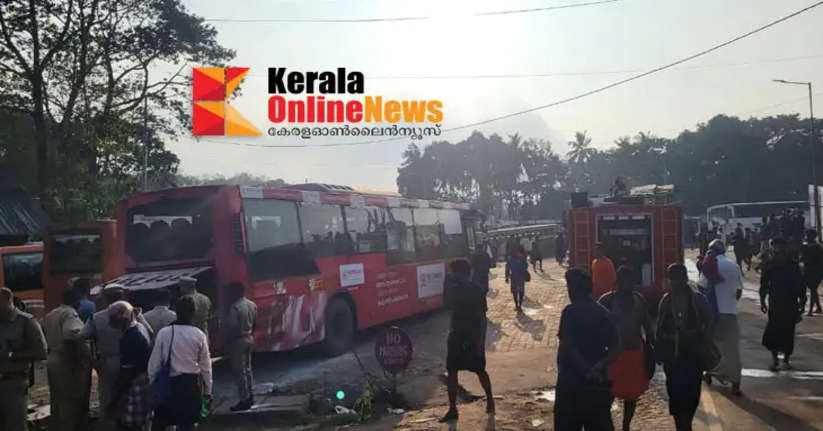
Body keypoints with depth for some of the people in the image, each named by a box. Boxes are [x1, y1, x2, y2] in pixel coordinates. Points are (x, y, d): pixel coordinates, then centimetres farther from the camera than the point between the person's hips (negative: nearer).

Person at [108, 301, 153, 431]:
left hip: (133, 388, -10)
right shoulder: (141, 328, 7)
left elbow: (126, 373, -21)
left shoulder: (129, 338, -22)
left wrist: (114, 399, -15)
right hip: (143, 385, 10)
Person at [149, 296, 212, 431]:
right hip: (191, 384, 0)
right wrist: (207, 391, 8)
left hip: (168, 383, 0)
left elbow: (154, 363, -3)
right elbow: (206, 366, -2)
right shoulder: (199, 335, -7)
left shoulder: (163, 333, -8)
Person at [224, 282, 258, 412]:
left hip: (238, 341, -8)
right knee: (247, 369, 18)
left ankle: (244, 400, 2)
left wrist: (228, 343, -12)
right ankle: (250, 397, 25)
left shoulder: (235, 307, -19)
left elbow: (232, 328, -20)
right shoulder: (252, 305, 5)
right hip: (250, 338, 8)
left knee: (239, 372, -1)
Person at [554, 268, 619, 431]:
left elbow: (567, 347, -20)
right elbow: (615, 347, 4)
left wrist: (586, 370, -12)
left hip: (572, 382, -6)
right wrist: (599, 367, -5)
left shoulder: (571, 311, -12)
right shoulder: (602, 312, 8)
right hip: (598, 382, 6)